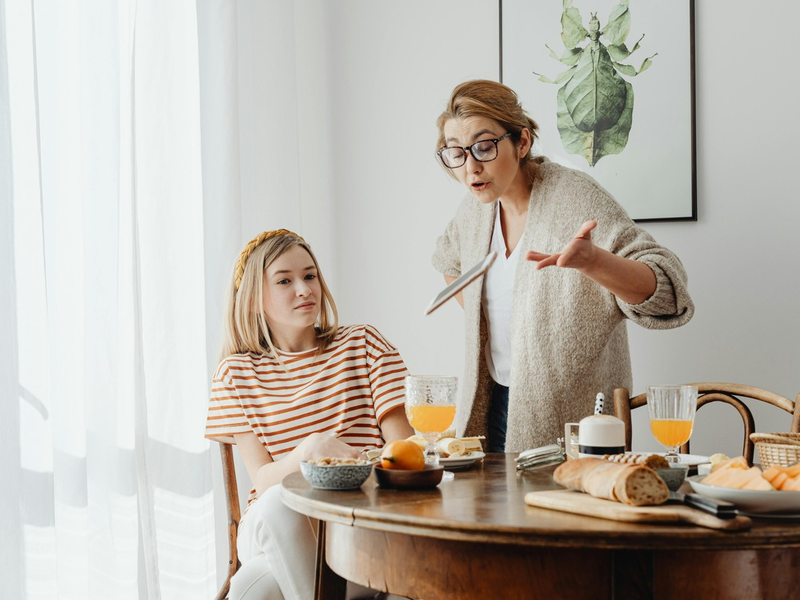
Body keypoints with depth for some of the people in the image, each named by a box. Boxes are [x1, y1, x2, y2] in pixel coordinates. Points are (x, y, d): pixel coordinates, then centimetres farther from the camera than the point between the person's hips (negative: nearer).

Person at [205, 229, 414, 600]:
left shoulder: (362, 344, 9)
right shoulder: (237, 374, 9)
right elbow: (263, 481, -4)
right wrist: (308, 450, -27)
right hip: (274, 530, 2)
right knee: (279, 503, -37)